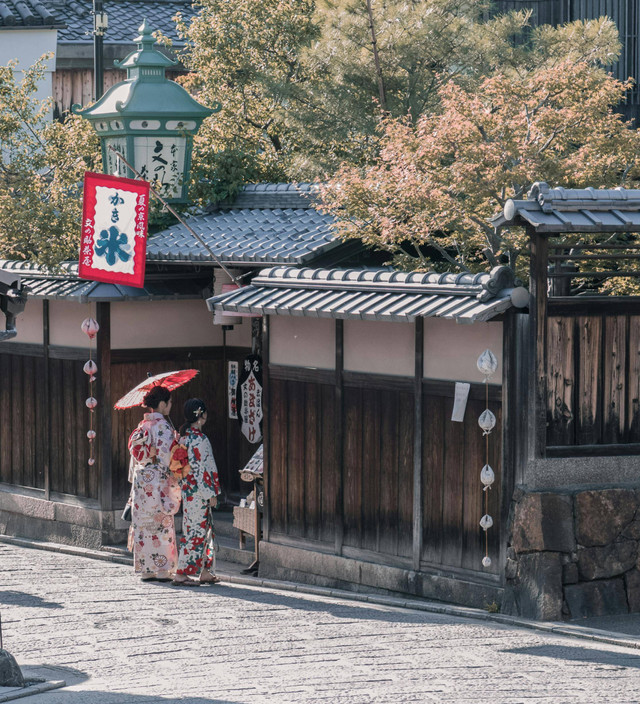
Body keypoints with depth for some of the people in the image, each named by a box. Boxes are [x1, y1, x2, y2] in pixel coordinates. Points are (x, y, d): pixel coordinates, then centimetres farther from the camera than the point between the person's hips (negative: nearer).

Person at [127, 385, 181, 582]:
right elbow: (164, 455, -17)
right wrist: (173, 480, -11)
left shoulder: (142, 426, 10)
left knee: (143, 523, 8)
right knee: (161, 524, -2)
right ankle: (162, 569, -3)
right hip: (158, 479, -7)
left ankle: (146, 569, 11)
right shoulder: (162, 426, -12)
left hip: (141, 478, 7)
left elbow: (135, 454, 14)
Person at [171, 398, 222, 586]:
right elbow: (201, 468, -19)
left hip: (187, 490, 10)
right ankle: (181, 574, -5)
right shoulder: (199, 438, -18)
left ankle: (204, 572, 20)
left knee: (204, 529, 15)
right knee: (196, 531, -6)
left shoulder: (183, 435, 10)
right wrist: (211, 493, -13)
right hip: (198, 492, -10)